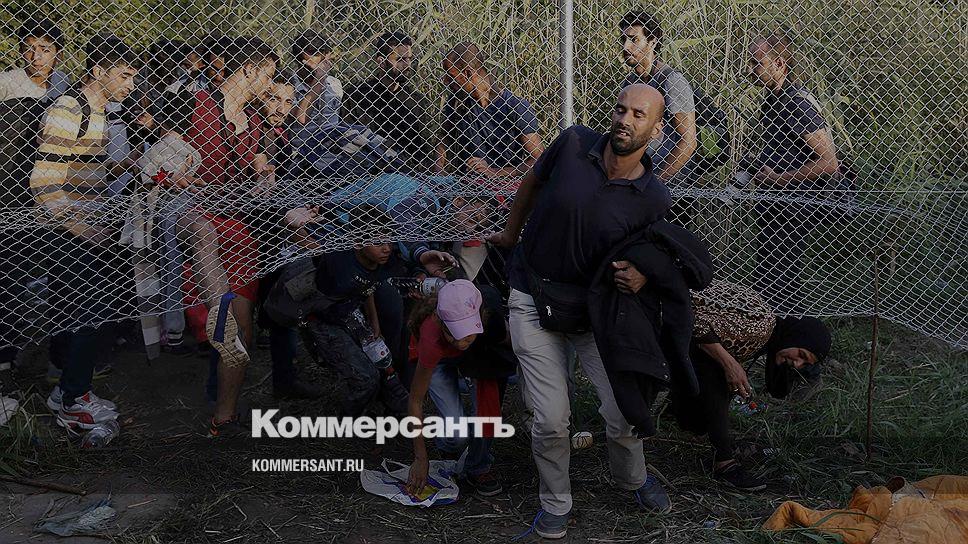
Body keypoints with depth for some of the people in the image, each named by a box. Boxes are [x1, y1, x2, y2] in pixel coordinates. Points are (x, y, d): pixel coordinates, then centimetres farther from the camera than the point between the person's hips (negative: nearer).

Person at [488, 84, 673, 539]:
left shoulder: (654, 200, -13)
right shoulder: (574, 144, -14)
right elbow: (534, 180, 7)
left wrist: (640, 276, -19)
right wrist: (511, 232, 20)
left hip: (595, 305, 1)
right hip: (534, 301, 0)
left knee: (624, 409, -2)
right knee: (551, 420, -5)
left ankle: (631, 477, 32)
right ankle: (555, 503, 22)